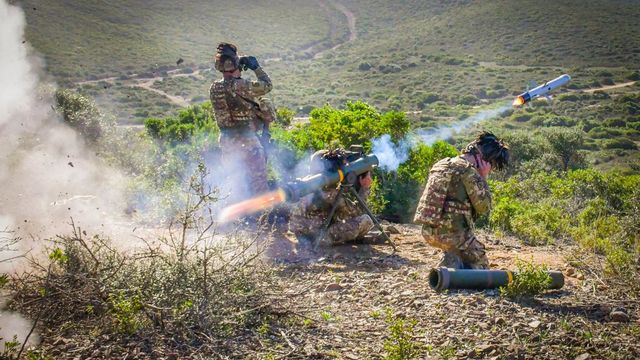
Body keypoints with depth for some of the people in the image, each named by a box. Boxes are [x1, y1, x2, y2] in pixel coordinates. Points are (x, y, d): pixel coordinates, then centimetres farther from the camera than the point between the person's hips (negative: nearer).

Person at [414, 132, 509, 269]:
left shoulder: (442, 164, 13)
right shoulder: (469, 170, -13)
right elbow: (484, 207, -9)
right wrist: (483, 178, -1)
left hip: (429, 231, 8)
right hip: (451, 232, -8)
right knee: (480, 263, 10)